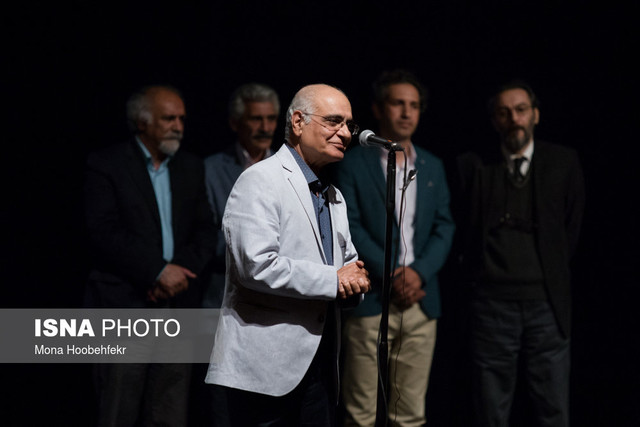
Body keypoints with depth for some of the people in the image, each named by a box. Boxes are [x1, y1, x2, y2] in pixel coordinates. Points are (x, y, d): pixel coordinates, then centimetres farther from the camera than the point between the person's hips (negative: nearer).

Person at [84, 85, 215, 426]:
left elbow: (205, 232, 10)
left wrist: (180, 272, -8)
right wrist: (159, 271, -16)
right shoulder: (105, 165, -1)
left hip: (177, 306, 5)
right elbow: (105, 234, -11)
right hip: (124, 307, -4)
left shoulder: (191, 169, 15)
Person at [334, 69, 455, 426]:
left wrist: (419, 271, -8)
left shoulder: (433, 166, 15)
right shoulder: (355, 163, 3)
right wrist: (391, 275, -13)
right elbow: (351, 226, -5)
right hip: (370, 301, -4)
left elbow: (444, 227, 9)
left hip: (420, 300, 4)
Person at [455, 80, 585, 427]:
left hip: (547, 304, 1)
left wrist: (553, 274, 12)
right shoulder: (472, 166, 1)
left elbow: (572, 225, 13)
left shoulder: (563, 163, 4)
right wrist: (471, 275, 8)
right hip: (492, 304, -1)